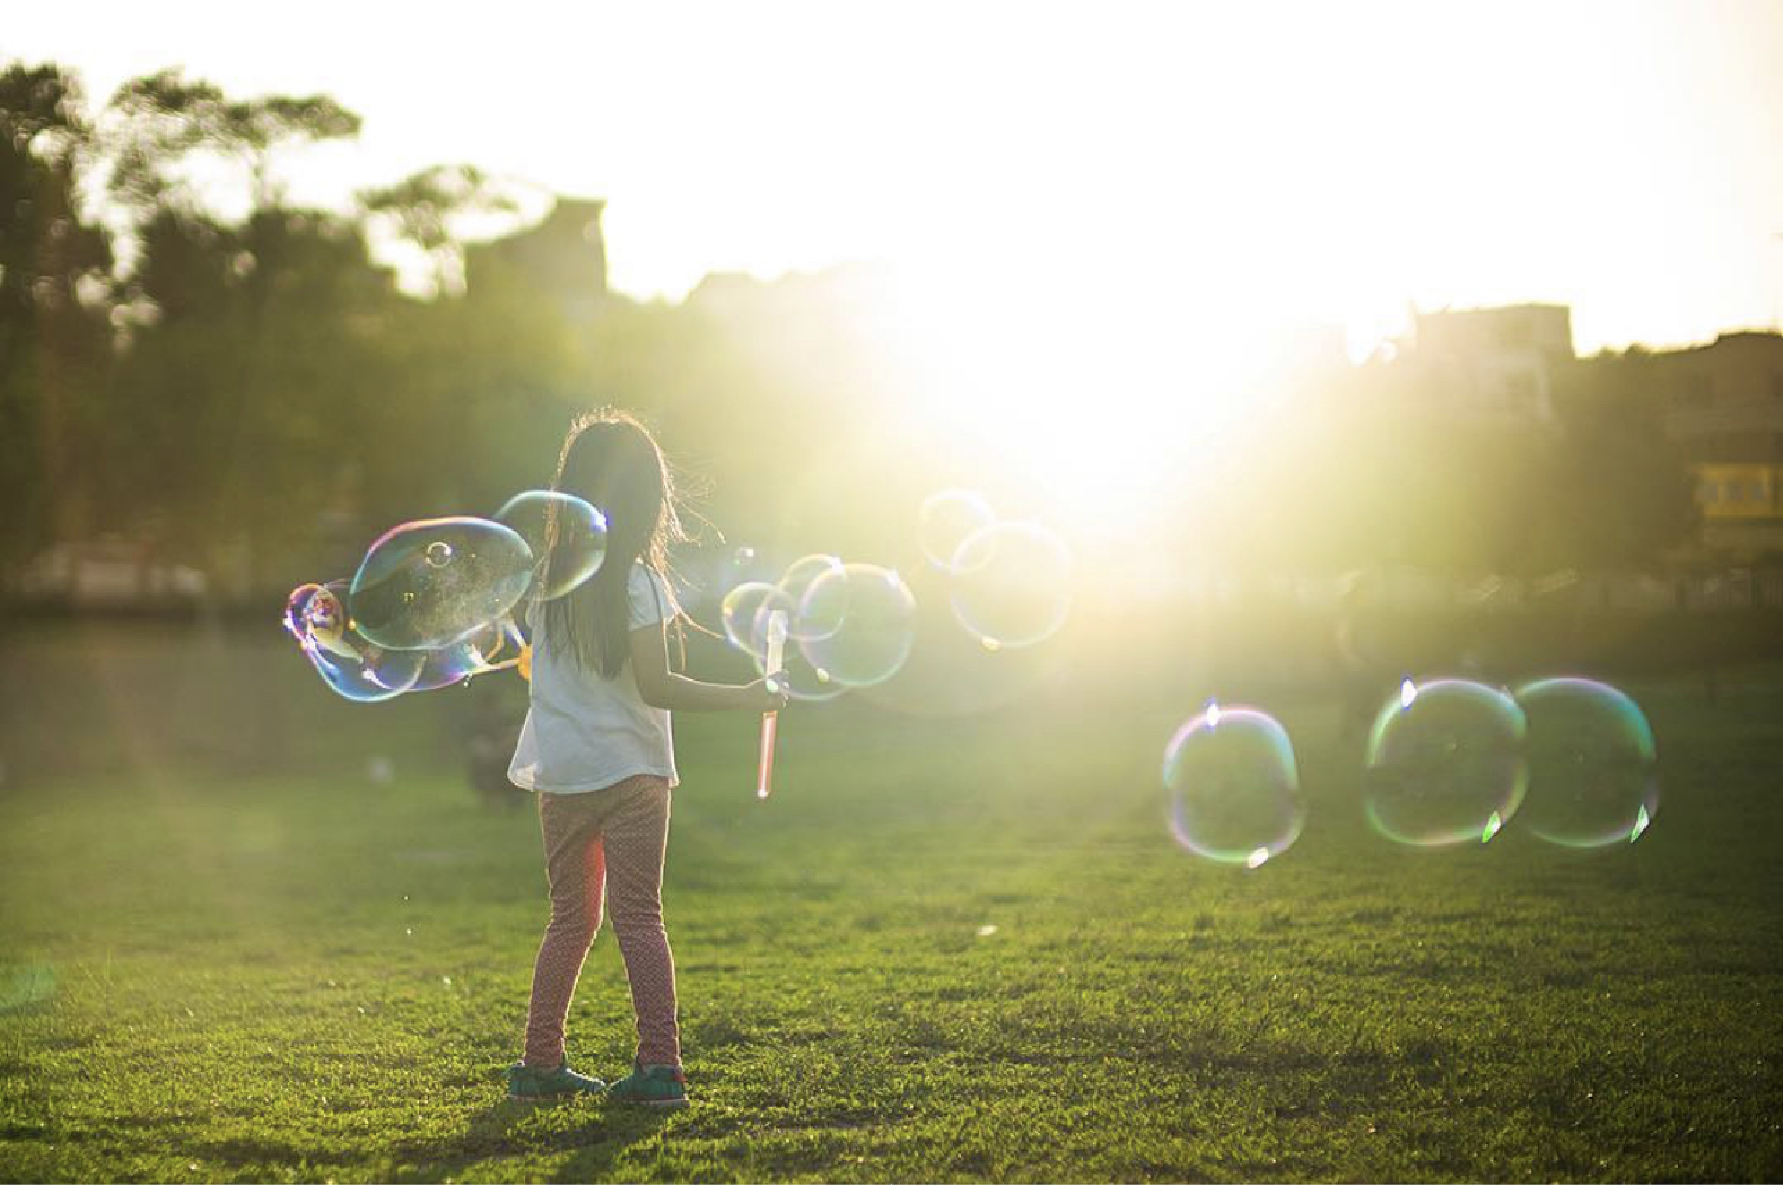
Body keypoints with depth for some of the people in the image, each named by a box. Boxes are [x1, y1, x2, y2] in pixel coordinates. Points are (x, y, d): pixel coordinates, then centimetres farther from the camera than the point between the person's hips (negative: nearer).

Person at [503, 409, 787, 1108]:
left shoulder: (548, 576, 5)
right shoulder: (636, 580, -12)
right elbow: (655, 687, -16)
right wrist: (742, 698, -9)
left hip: (561, 774, 5)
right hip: (629, 768, -5)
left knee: (571, 919, 15)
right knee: (639, 917, -1)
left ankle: (540, 1062, 17)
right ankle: (660, 1065, -6)